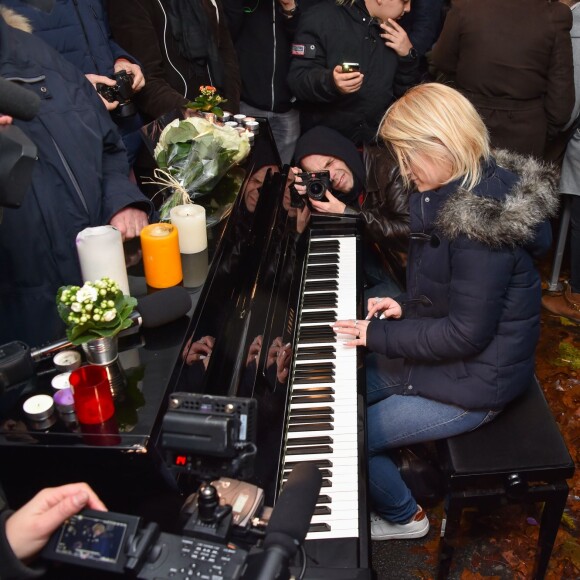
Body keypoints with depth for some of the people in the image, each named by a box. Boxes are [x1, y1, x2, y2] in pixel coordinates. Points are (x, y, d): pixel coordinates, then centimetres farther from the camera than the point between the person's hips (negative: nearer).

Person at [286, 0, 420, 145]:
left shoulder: (395, 32, 11)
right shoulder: (322, 17, -5)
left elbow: (404, 92, 14)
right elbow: (297, 79, -12)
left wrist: (408, 56, -2)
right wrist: (330, 82, -31)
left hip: (377, 138, 5)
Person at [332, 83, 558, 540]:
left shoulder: (482, 219, -31)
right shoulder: (471, 186, -1)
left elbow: (466, 334, -28)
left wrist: (380, 335, -20)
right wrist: (406, 306, -1)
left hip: (474, 383, -9)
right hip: (441, 348, 10)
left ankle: (403, 517, 22)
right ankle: (383, 471, 32)